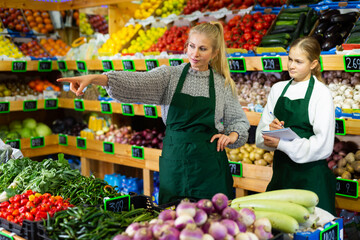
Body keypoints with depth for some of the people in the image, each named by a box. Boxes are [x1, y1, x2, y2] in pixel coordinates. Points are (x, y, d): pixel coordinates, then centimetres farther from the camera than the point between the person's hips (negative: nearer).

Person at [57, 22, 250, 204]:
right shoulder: (170, 75, 0)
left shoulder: (223, 84, 4)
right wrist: (95, 78, -32)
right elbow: (138, 82, -17)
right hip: (174, 162, 0)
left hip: (209, 165, 0)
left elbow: (241, 121, 15)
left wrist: (232, 135, -7)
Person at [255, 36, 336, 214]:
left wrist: (282, 144, -17)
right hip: (281, 171, 5)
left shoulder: (321, 94, -6)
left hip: (310, 176, -4)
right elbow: (260, 135, 9)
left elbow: (323, 146, -12)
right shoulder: (278, 89, 9)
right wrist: (270, 128, -13)